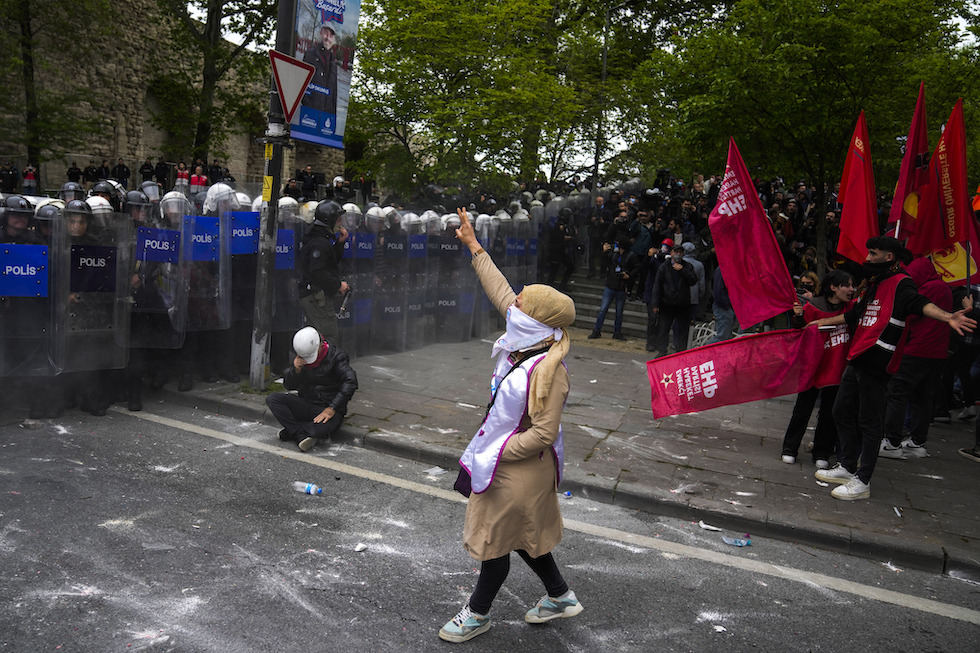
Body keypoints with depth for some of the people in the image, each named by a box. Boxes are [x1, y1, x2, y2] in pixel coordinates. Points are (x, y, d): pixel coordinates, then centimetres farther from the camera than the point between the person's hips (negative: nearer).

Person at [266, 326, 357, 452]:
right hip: (305, 403, 5)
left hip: (328, 409, -5)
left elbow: (350, 382, -23)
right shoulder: (301, 357, 4)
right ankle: (302, 435, -20)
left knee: (324, 426, -40)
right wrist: (295, 370, -17)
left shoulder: (336, 356, -11)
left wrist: (332, 409, -29)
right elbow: (289, 385, 6)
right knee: (272, 399, -16)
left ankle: (292, 432, -12)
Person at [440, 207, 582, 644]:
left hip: (521, 467, -9)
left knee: (497, 539, 10)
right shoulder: (525, 344, -5)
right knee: (522, 534, 23)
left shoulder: (547, 370, -29)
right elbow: (500, 292, 5)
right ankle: (560, 597, 42)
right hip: (503, 457, 9)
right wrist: (473, 246, 10)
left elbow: (544, 433, -26)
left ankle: (478, 613, 32)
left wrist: (494, 455, -22)